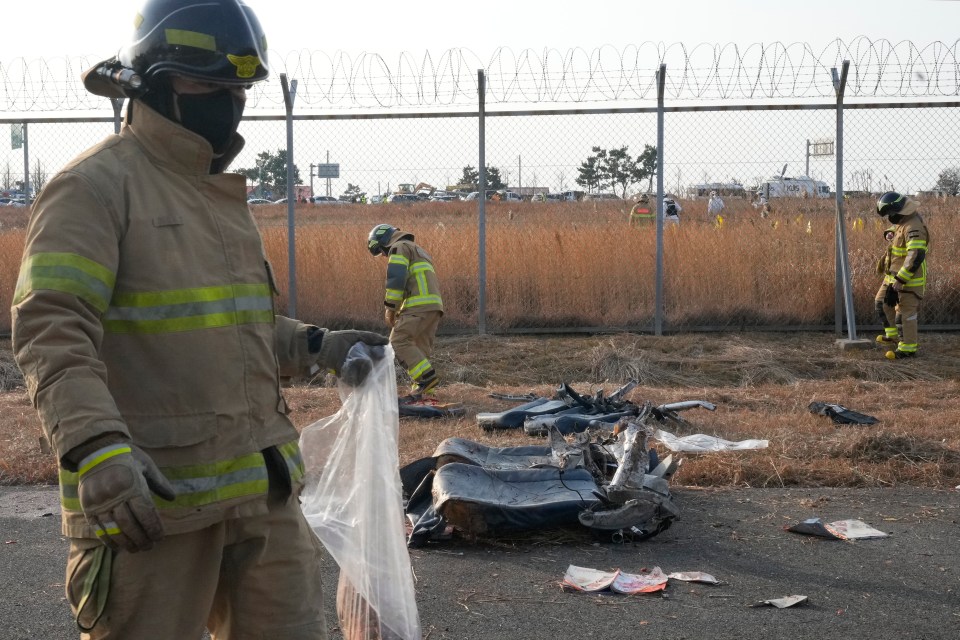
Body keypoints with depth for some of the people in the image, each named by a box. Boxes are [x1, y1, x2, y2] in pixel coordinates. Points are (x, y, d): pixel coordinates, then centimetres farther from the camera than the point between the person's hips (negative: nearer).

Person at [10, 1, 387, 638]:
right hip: (149, 496, -8)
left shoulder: (223, 192, 17)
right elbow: (52, 331, -20)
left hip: (264, 485, 8)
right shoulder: (97, 184, -10)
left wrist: (319, 347, 13)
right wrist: (98, 448, -33)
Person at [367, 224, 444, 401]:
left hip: (420, 305, -10)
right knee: (421, 348, 9)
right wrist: (399, 312, 26)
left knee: (399, 342, -14)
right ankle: (423, 391, 5)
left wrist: (389, 309, -5)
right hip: (434, 306, 10)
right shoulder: (417, 250, 33)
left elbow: (396, 280, -10)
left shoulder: (399, 248, 3)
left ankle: (427, 377, -22)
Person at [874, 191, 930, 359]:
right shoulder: (902, 222, 6)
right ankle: (892, 335, 31)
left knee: (906, 313, -1)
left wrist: (899, 281, -29)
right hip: (894, 275, 10)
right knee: (882, 301, 18)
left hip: (909, 279, -10)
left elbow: (916, 257, -30)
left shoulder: (913, 228, -26)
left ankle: (908, 348, 10)